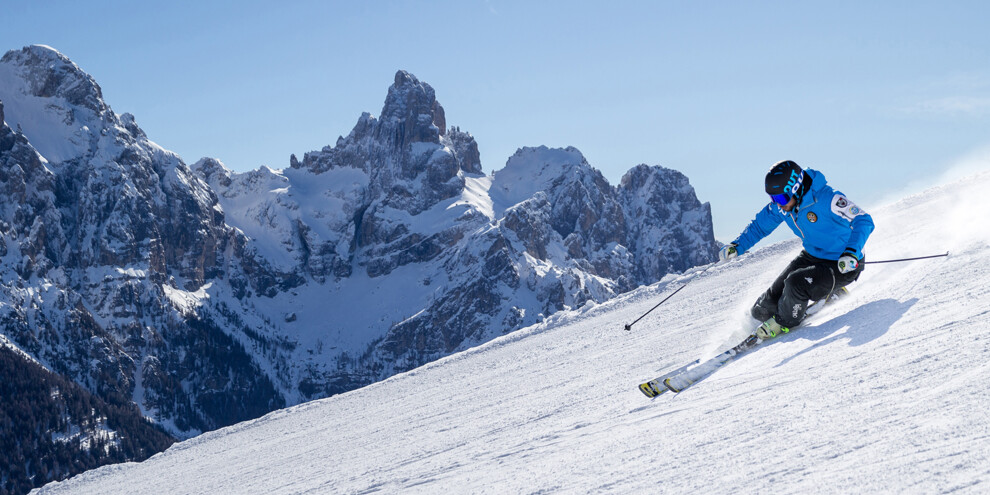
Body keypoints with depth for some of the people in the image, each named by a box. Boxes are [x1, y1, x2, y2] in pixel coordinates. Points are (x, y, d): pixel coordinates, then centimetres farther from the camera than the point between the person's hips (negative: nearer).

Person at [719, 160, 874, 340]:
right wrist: (737, 246, -4)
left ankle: (786, 322, -1)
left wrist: (852, 253, -47)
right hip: (810, 257, 7)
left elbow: (864, 222, -31)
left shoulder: (825, 199, -29)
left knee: (796, 283, -34)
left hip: (842, 266, -7)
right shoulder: (782, 204, -8)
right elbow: (760, 225, 10)